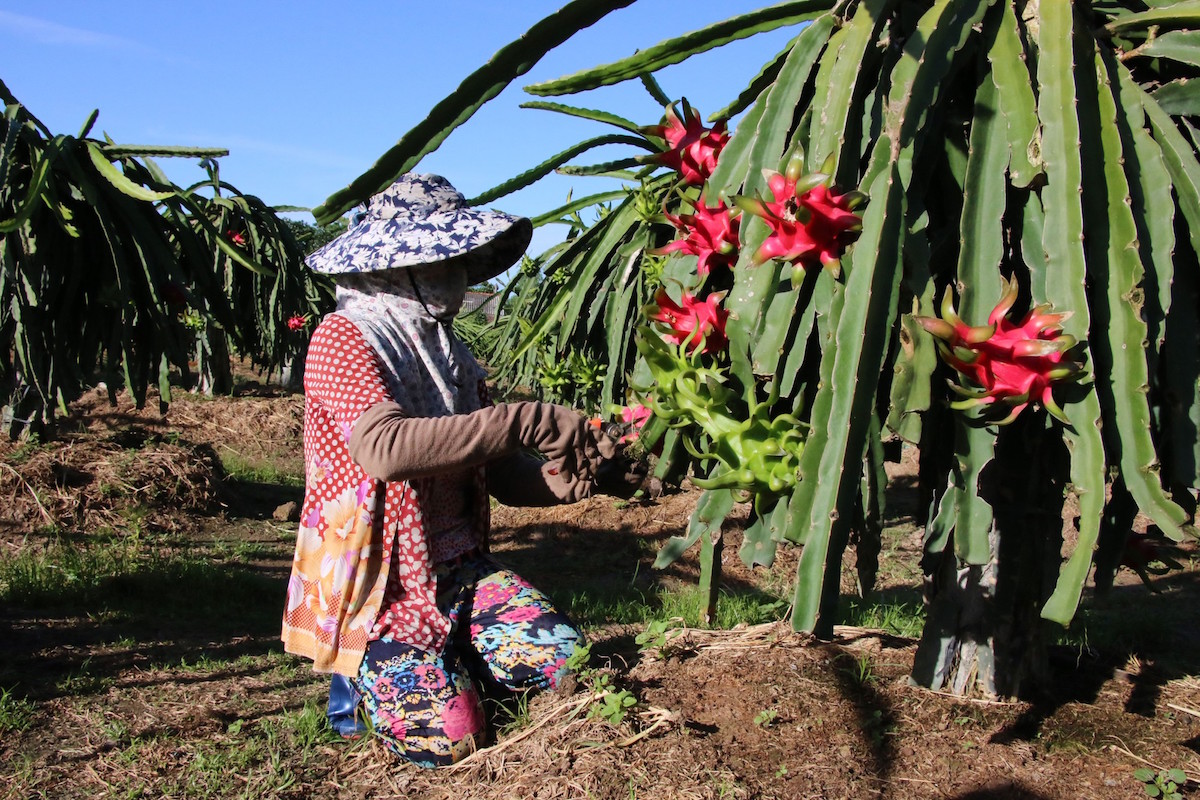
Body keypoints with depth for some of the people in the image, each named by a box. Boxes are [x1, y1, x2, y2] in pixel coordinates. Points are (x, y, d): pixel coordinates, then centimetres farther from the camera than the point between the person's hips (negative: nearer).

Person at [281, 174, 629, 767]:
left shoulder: (446, 348, 12)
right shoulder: (343, 337, -12)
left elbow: (497, 474, 9)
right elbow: (383, 447, -32)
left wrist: (565, 479, -13)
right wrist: (526, 423, -32)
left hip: (458, 568, 7)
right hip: (373, 587, -6)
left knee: (572, 668, -11)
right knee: (446, 736, -21)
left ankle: (446, 664, 15)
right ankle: (362, 680, 10)